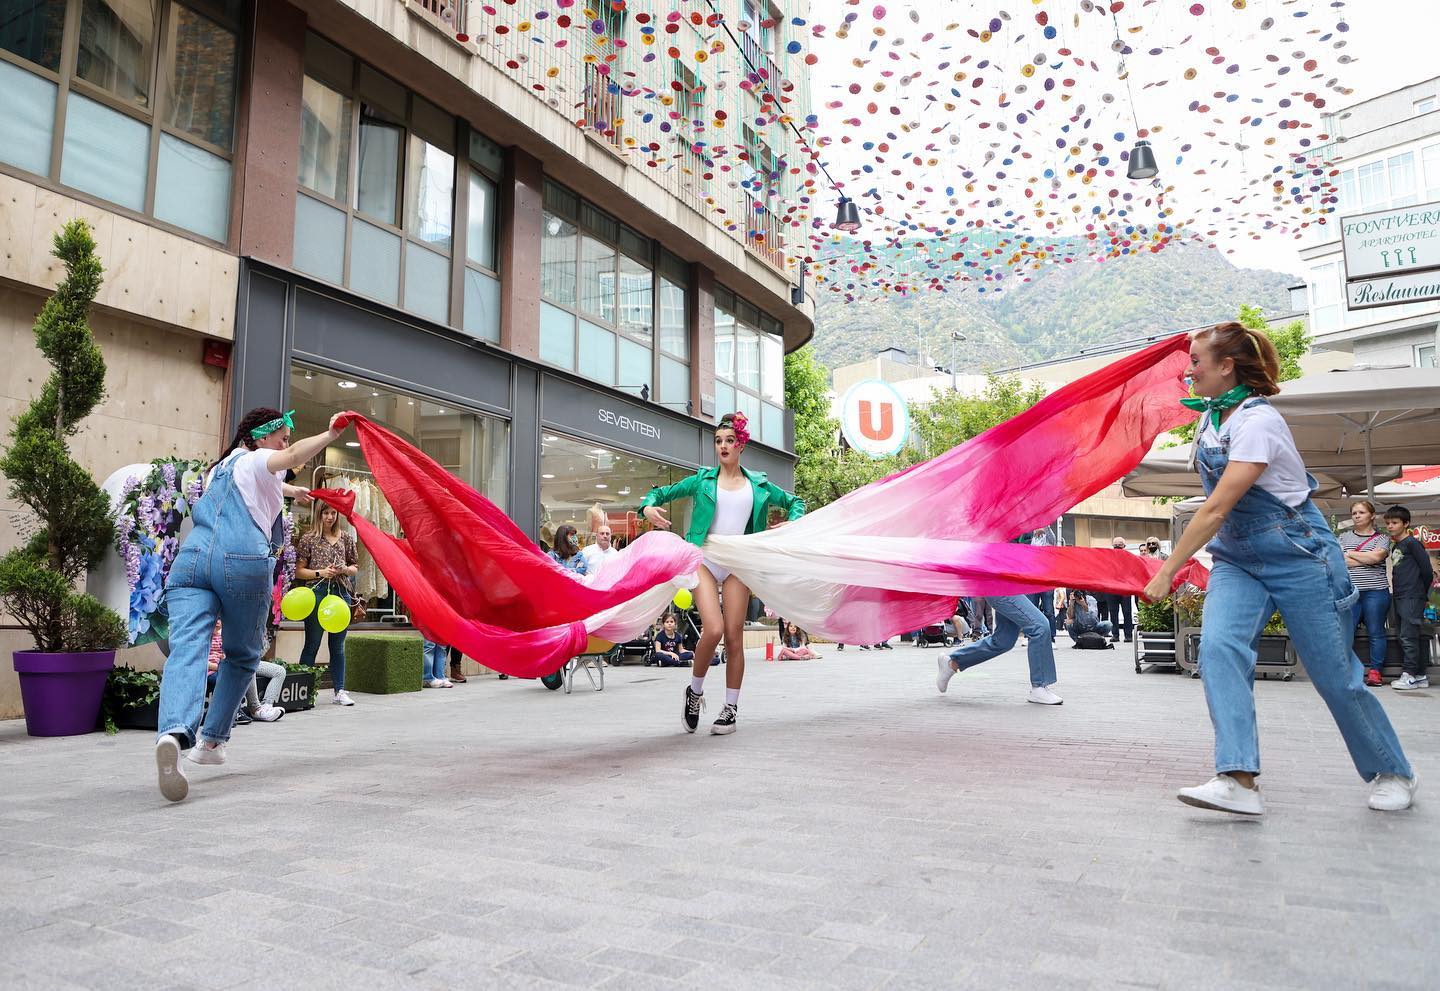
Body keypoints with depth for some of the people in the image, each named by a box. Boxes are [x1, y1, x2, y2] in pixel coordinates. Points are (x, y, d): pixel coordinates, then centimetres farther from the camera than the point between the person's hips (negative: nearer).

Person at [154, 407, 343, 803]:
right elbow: (293, 456, -12)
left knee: (187, 649, -15)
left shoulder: (221, 467, 34)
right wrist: (329, 435, -26)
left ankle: (174, 732, -40)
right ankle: (211, 740, 18)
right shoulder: (255, 460, 13)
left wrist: (290, 491, 72)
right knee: (243, 655, 16)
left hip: (191, 560, 5)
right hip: (244, 563, -5)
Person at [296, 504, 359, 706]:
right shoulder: (309, 539, 4)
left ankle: (340, 691, 11)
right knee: (312, 645, 0)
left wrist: (345, 569, -4)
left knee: (338, 646, 7)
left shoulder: (346, 537, 13)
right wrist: (320, 572, -12)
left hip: (341, 592, 3)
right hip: (317, 592, -3)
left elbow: (355, 568, 17)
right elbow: (299, 571, 2)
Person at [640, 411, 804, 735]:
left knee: (735, 635, 0)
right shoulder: (703, 479, 9)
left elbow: (794, 502, 23)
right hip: (704, 560, -2)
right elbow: (662, 492, 12)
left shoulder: (758, 485, 12)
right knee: (713, 629, -18)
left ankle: (730, 709, 13)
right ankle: (695, 691, 7)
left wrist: (792, 522, 3)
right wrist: (649, 506, -10)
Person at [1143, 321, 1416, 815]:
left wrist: (1167, 572, -26)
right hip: (1237, 559, 7)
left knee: (1334, 674, 3)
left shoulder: (1257, 422, -23)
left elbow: (1216, 509, -28)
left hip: (1297, 557, -7)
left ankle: (1392, 773, 29)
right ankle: (1238, 780, -22)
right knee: (1219, 646, -18)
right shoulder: (1210, 417, 4)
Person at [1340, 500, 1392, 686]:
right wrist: (1366, 559, -6)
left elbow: (1376, 556, -12)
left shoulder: (1381, 537, 7)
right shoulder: (1344, 536, 14)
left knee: (1376, 633, 2)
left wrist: (1350, 554, -3)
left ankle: (1375, 671, 7)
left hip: (1375, 591, -2)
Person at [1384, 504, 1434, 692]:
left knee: (1408, 637, -9)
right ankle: (1421, 675, 18)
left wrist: (1422, 593, 0)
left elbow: (1427, 569, -10)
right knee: (1406, 638, 11)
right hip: (1400, 598, 9)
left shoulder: (1412, 543, -8)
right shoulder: (1395, 547, 16)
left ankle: (1410, 675, -5)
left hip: (1412, 598, -9)